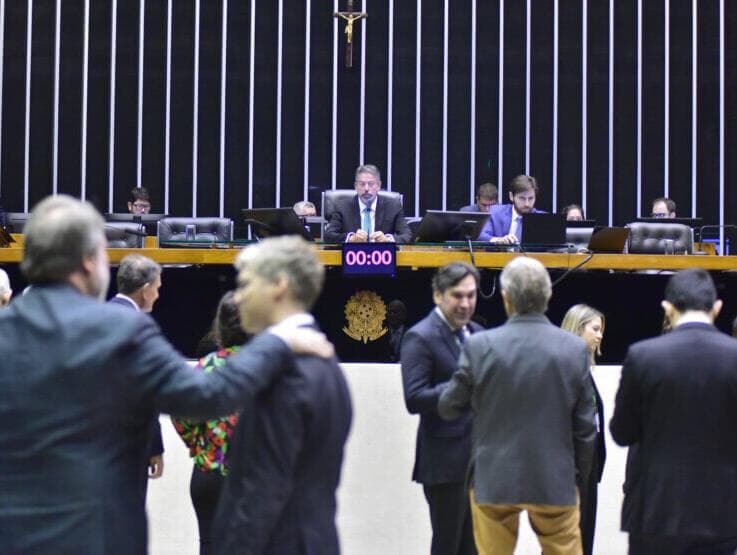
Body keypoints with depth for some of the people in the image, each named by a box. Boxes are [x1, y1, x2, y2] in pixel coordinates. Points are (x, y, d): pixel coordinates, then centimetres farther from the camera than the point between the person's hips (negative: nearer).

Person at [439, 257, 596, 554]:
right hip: (555, 480, 1)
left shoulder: (480, 345, -10)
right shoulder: (575, 349, -6)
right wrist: (579, 474, 12)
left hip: (493, 480, -1)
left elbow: (448, 408, 2)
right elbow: (585, 425, -1)